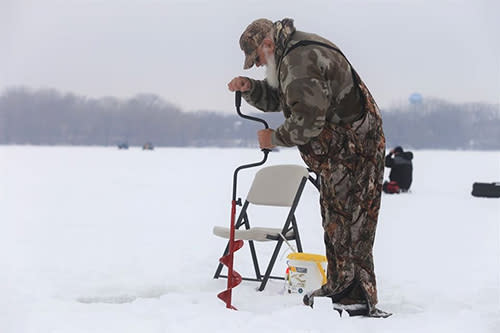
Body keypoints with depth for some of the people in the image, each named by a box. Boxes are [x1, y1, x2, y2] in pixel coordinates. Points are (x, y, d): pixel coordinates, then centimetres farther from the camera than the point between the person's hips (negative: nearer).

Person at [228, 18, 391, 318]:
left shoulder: (302, 60, -22)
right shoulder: (291, 57, 14)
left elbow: (308, 121, -27)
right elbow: (274, 99, 26)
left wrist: (275, 138, -11)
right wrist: (248, 88, 6)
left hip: (354, 149, -12)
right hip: (337, 153, 12)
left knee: (349, 224, -9)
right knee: (335, 220, 17)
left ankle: (357, 298, -7)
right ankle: (339, 287, 27)